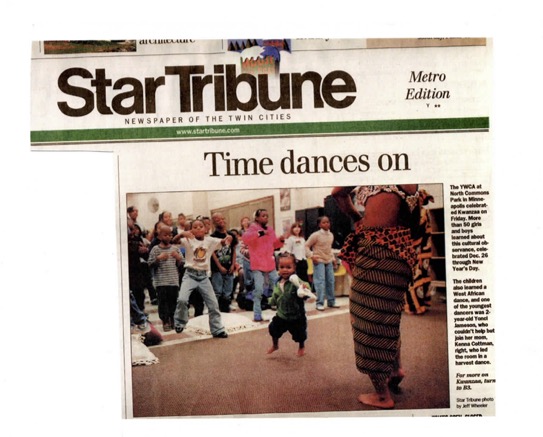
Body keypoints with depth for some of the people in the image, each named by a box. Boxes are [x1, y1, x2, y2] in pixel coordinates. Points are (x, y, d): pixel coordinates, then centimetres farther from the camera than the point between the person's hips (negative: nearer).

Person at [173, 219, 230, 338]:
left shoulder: (210, 240, 1)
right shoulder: (188, 240, -7)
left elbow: (223, 242, -7)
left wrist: (227, 239, -32)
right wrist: (182, 234, -42)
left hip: (203, 276, 3)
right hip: (190, 274, -3)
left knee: (213, 303, 5)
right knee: (182, 299, -21)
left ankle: (217, 329, 18)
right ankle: (180, 323, 4)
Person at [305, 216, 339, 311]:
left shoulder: (331, 235, 8)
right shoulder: (316, 235, -13)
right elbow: (306, 246, -9)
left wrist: (333, 258, 16)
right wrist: (311, 256, -18)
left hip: (329, 261, 7)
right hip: (319, 261, -7)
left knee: (331, 281, 9)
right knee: (320, 282, -11)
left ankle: (331, 302, 20)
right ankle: (320, 303, -6)